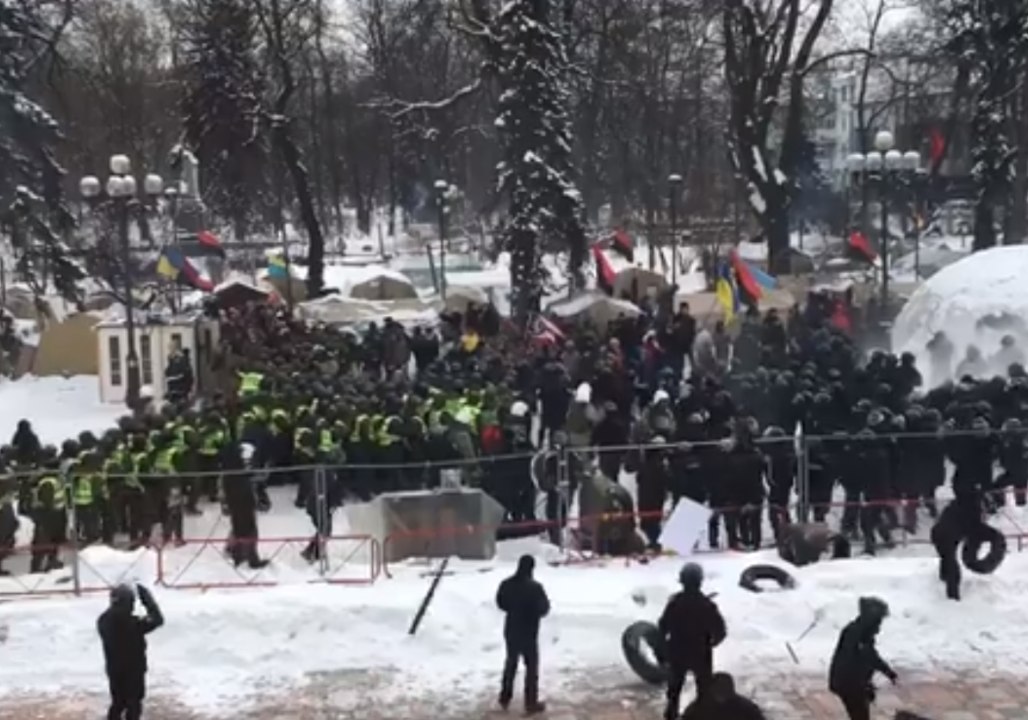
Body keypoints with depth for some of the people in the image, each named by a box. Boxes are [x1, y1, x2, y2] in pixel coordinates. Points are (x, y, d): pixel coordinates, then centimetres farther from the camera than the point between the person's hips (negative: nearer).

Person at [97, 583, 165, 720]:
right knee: (133, 705, 8)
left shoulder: (104, 621, -7)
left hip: (114, 670, 6)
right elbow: (157, 619, -19)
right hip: (133, 670, -6)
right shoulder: (132, 623, -27)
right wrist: (147, 598, -13)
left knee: (117, 702, 21)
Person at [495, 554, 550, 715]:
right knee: (531, 666, 5)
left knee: (511, 663, 21)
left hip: (511, 630, 6)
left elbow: (501, 603, 10)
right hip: (528, 632, -5)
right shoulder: (534, 587, -21)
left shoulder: (506, 584, -3)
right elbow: (543, 609, -15)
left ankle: (505, 698, 29)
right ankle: (531, 703, 8)